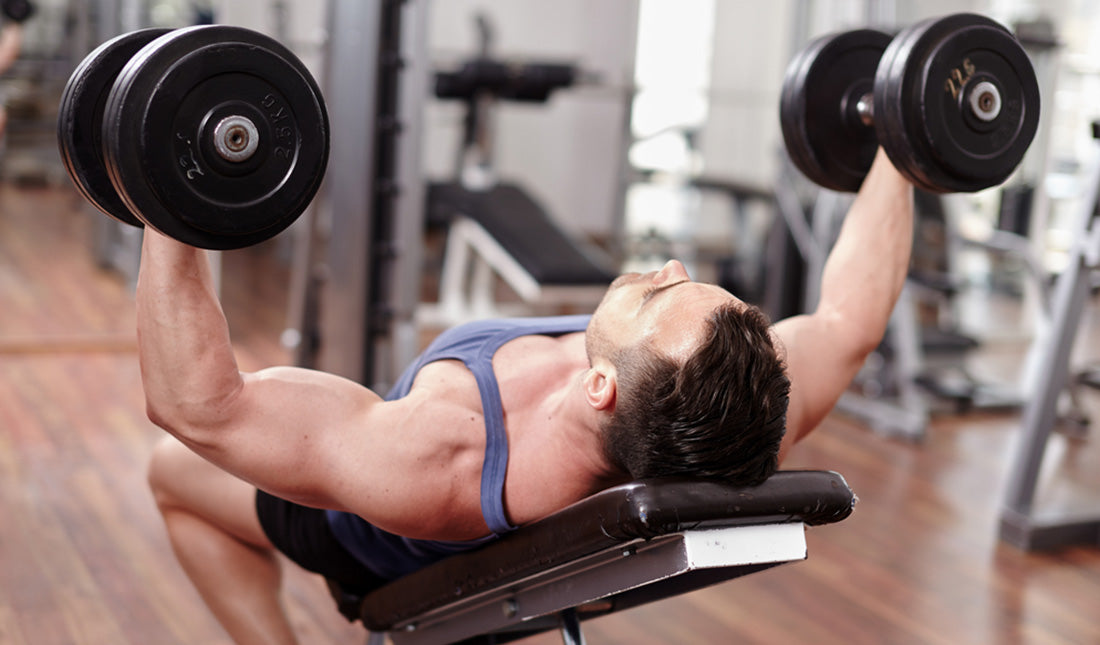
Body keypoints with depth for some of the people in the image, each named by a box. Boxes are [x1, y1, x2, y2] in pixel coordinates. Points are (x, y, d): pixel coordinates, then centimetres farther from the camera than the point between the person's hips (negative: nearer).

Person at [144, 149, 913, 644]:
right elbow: (850, 318, -17)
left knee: (175, 469, 21)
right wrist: (900, 149, -9)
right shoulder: (747, 426, -39)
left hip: (376, 543, -4)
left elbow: (193, 404, -44)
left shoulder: (438, 464, -52)